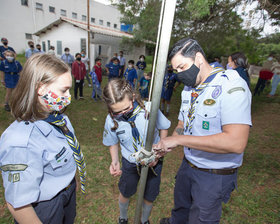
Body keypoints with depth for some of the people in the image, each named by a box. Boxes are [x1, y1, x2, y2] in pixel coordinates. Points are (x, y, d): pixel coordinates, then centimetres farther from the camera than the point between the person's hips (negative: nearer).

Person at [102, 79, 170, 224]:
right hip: (130, 163, 1)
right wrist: (114, 161, -18)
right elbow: (113, 143, -1)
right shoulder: (111, 120, -21)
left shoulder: (149, 109, -28)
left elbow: (164, 128, -9)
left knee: (149, 197, 20)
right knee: (125, 193, 25)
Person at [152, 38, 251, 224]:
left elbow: (236, 143, -34)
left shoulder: (231, 85, -24)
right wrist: (167, 145, -11)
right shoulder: (188, 89, 2)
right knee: (181, 204, 30)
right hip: (188, 164, 7)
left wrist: (178, 139, -31)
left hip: (215, 175, -7)